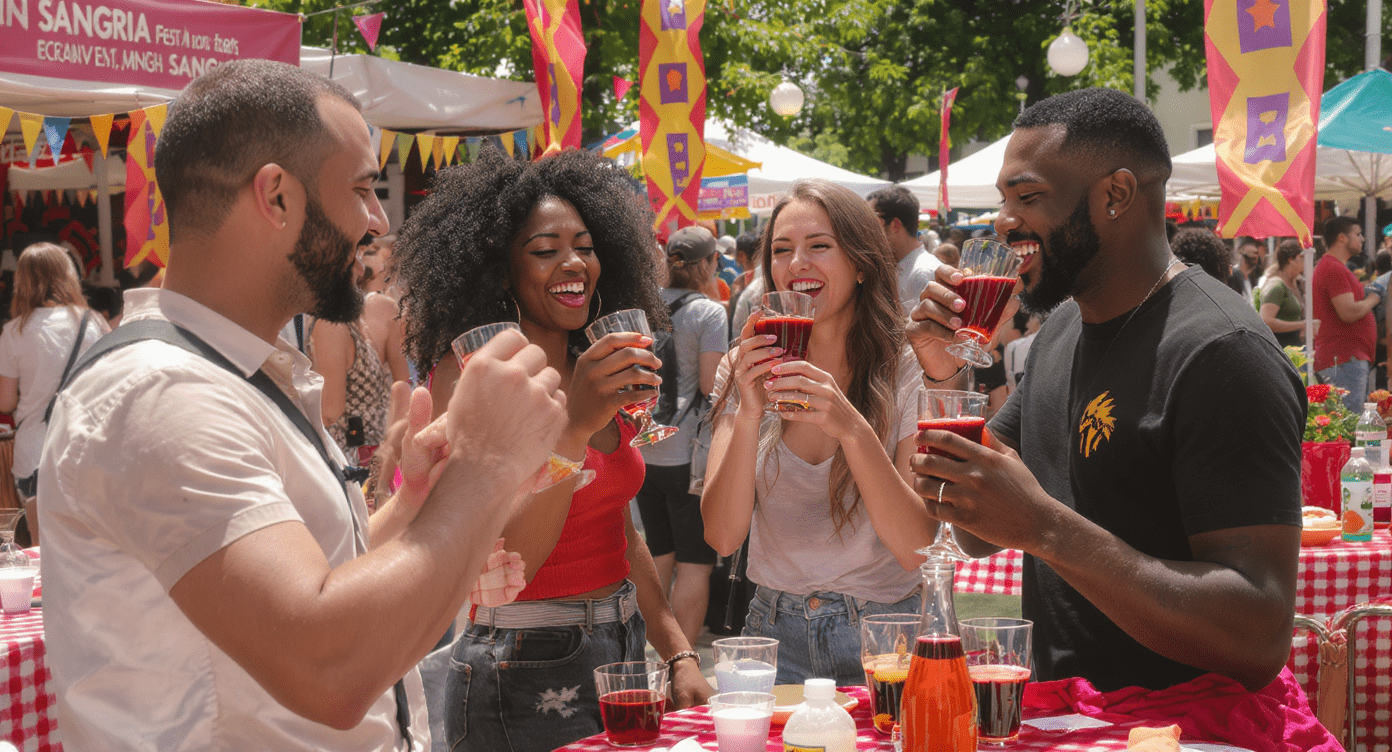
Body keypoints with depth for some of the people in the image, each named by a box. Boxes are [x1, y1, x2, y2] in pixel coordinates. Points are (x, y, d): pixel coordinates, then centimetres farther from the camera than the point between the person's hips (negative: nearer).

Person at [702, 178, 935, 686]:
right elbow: (722, 537, -6)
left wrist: (853, 428, -25)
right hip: (776, 638, 2)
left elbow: (917, 549, -13)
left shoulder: (907, 373, -5)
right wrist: (748, 415, -19)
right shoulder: (745, 370, 2)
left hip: (880, 645, -2)